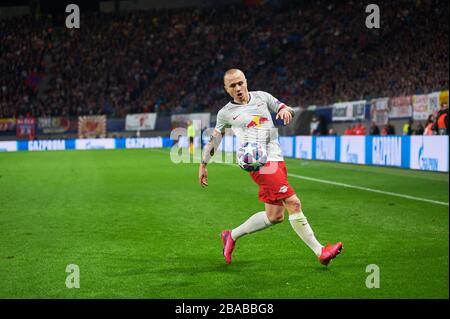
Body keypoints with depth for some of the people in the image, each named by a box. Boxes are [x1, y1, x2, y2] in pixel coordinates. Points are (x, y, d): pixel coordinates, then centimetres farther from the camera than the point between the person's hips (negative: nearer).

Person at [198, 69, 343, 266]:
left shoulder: (262, 97, 14)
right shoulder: (226, 113, 5)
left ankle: (232, 236, 24)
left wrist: (285, 110, -5)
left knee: (274, 216, 7)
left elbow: (287, 110, 19)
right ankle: (320, 252, -11)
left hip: (276, 160, 6)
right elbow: (214, 138, 16)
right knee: (293, 203, -15)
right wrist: (203, 165, 16)